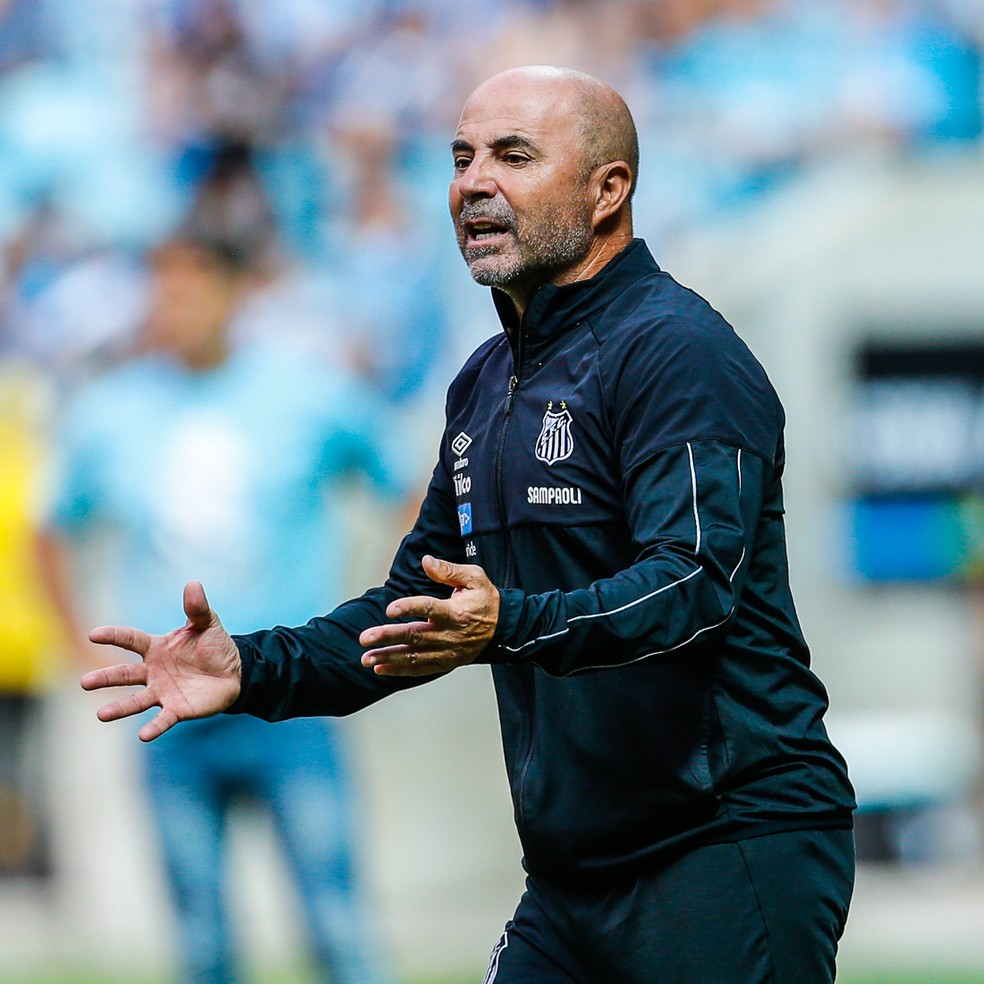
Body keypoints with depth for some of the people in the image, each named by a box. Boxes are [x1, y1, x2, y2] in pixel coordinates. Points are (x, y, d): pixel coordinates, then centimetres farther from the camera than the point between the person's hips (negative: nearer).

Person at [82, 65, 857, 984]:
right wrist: (254, 669, 7)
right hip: (574, 874, 8)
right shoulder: (486, 383, 17)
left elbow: (694, 579, -25)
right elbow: (417, 605, 23)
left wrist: (511, 625, -40)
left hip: (733, 851, -8)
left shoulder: (678, 351, -12)